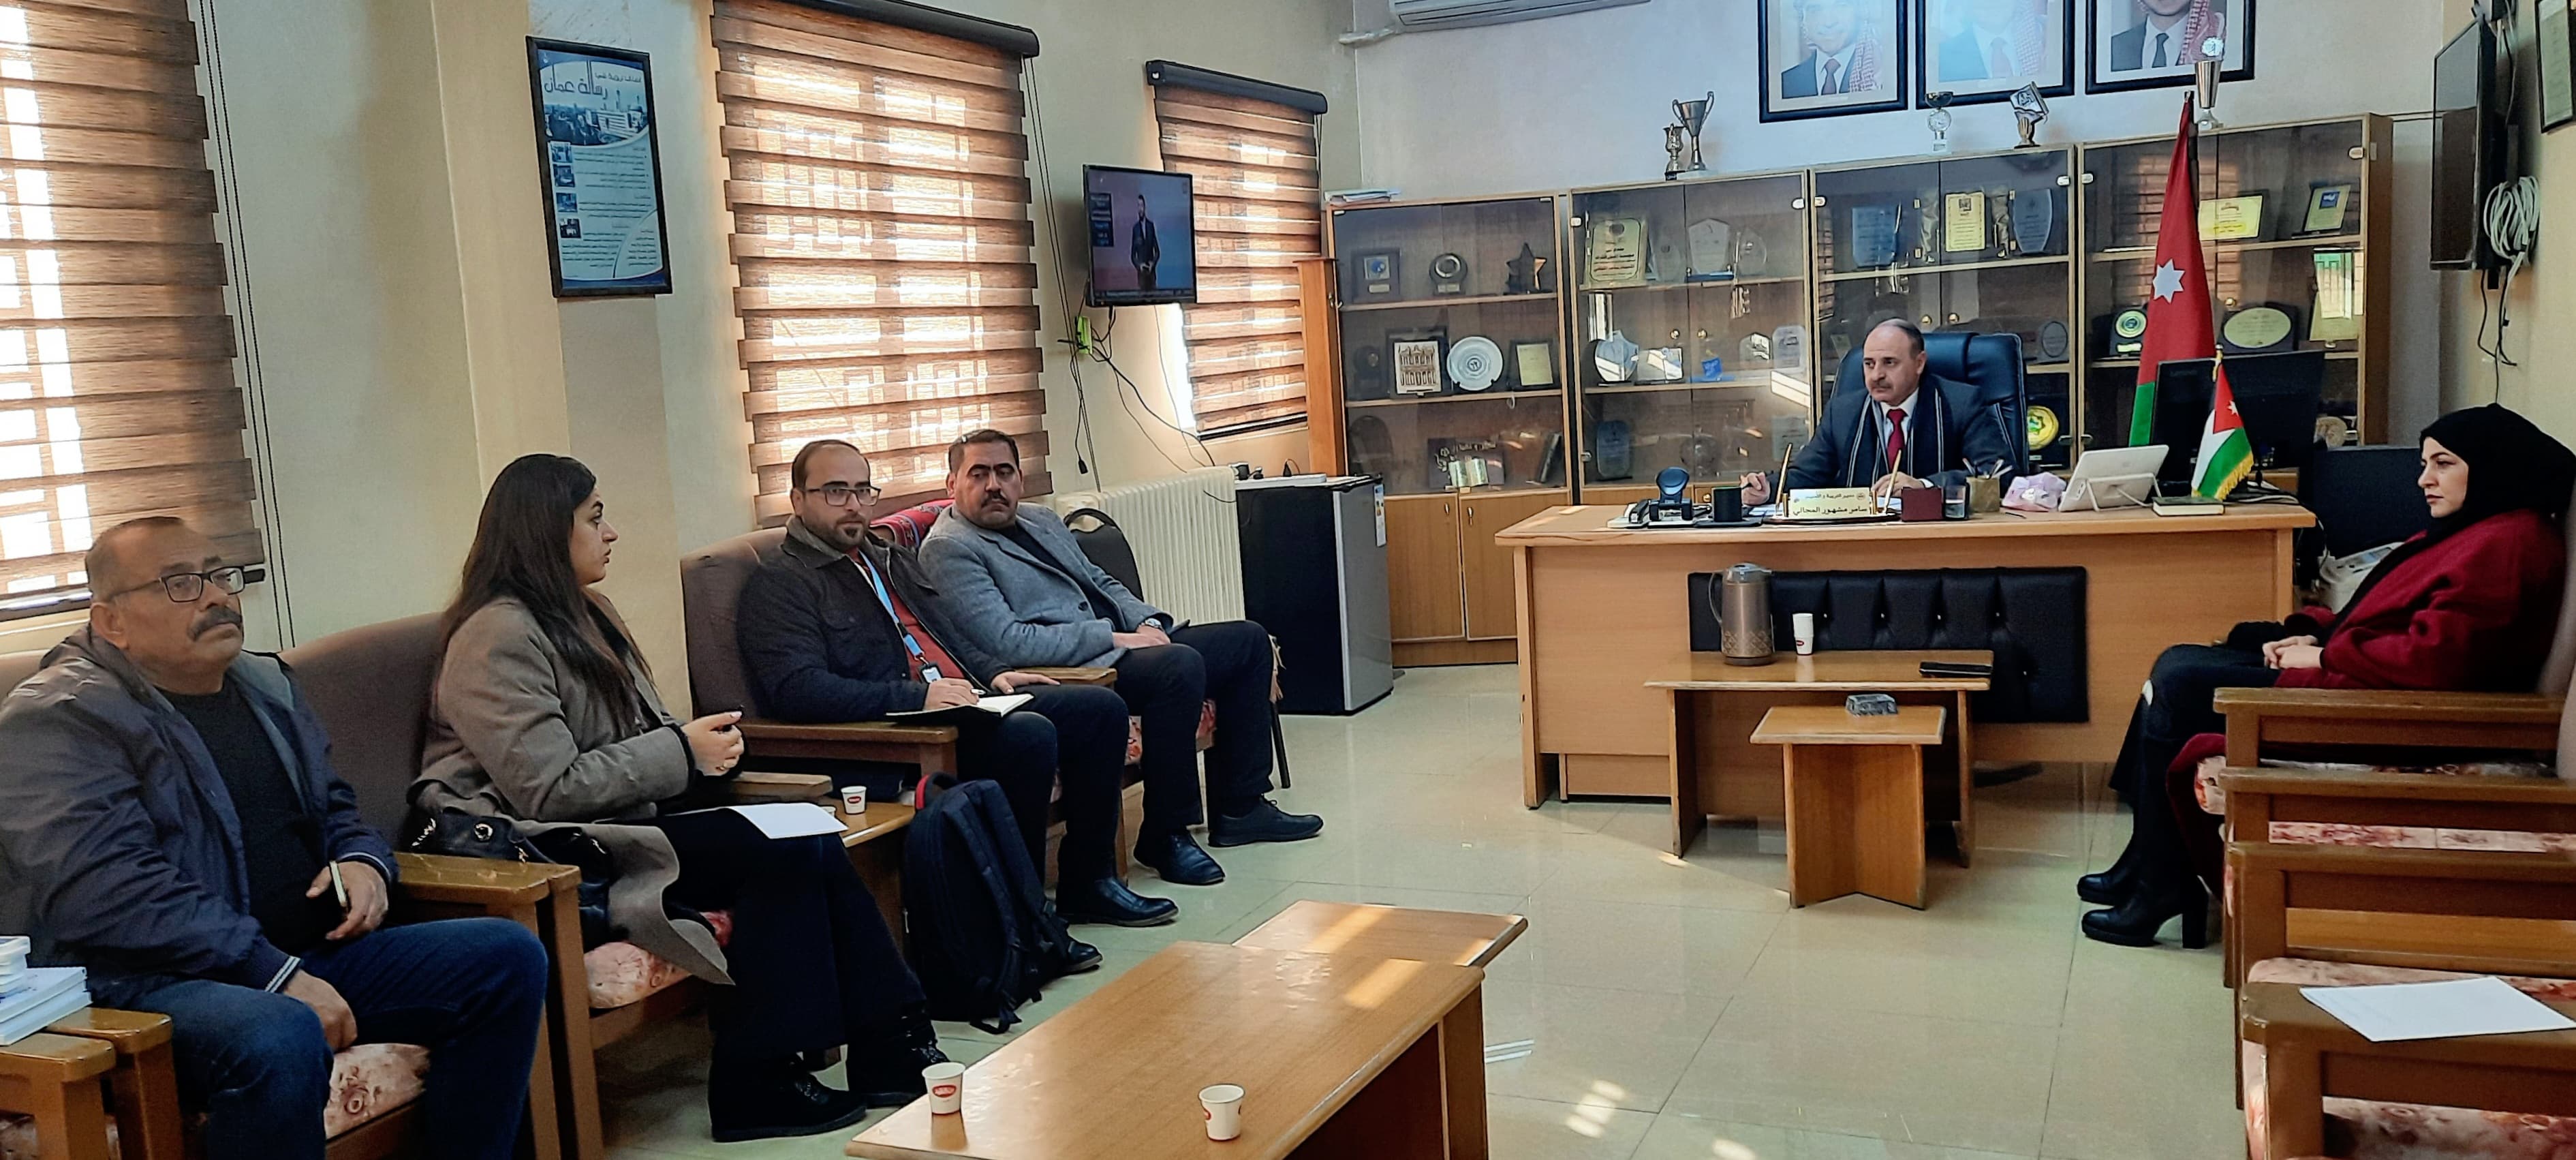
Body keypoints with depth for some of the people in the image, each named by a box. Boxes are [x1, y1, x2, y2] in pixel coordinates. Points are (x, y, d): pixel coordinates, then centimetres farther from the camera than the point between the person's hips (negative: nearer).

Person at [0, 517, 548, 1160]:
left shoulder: (267, 684, 16)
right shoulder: (57, 721, -8)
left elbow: (335, 808, 28)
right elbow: (106, 891, -21)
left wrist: (364, 860, 2)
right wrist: (278, 976, -25)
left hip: (311, 958, 8)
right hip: (150, 984, -8)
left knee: (510, 957, -5)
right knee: (282, 1039, -39)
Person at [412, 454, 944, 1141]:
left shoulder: (580, 614, 17)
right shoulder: (499, 635, -13)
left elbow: (633, 741, 22)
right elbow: (549, 789, -20)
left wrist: (703, 747, 0)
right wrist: (681, 751, -15)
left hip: (618, 827, 9)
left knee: (811, 843, -14)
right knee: (780, 854, -23)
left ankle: (888, 1046, -13)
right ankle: (754, 1083, -16)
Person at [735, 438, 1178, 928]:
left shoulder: (896, 560, 25)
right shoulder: (779, 586, -3)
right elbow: (798, 690, -18)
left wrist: (993, 674, 11)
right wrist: (918, 696, -24)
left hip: (968, 704, 9)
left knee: (1101, 708, -4)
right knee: (1028, 734, -31)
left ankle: (1088, 883, 3)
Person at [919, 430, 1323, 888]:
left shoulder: (1041, 520, 21)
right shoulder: (948, 548, -8)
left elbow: (1102, 582, 25)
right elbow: (1006, 642, -18)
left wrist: (1147, 621, 2)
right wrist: (1114, 638, -18)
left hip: (1127, 641, 10)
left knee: (1249, 639, 6)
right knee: (1180, 664, -33)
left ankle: (1239, 807, 9)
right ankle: (1166, 835, -20)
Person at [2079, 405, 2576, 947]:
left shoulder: (2508, 542, -17)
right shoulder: (2475, 530, 17)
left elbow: (2432, 657, -26)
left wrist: (2326, 656, -13)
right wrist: (2319, 641, 3)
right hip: (2351, 677, 11)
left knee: (2178, 686, -12)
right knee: (2177, 665, 8)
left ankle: (2158, 885, -3)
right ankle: (2143, 867, 7)